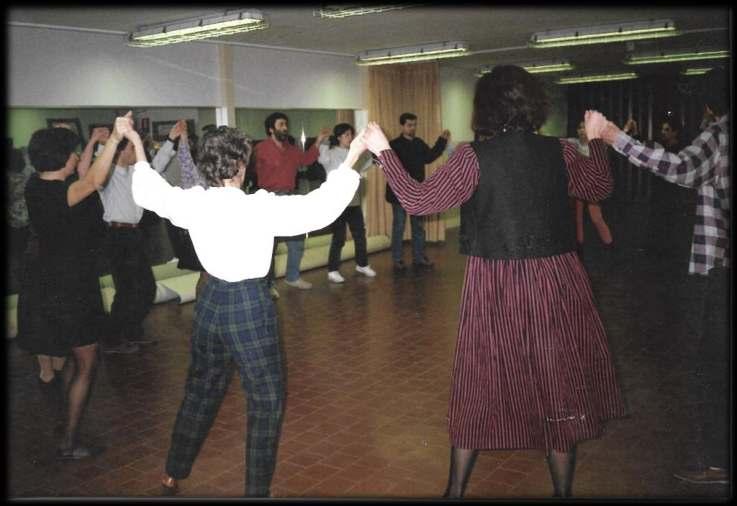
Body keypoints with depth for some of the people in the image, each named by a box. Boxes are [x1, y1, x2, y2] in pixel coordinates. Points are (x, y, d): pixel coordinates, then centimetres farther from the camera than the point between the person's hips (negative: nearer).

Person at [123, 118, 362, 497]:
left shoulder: (192, 202, -5)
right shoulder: (259, 208, -21)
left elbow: (148, 192, 13)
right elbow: (320, 208, -24)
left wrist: (138, 147, 27)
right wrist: (352, 157, -18)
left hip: (211, 302, 6)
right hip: (250, 306, -6)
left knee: (201, 390, 24)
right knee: (267, 401, 11)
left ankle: (173, 475, 40)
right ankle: (256, 489, 20)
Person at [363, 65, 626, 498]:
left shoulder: (474, 158, -10)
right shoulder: (560, 152, -2)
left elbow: (418, 200, -9)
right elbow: (601, 188, 15)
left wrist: (383, 151, 0)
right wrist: (597, 139, 30)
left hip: (495, 287, -1)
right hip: (556, 283, 1)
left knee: (481, 383, 13)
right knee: (560, 384, 13)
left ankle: (456, 488, 27)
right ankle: (563, 488, 26)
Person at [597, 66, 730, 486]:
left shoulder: (720, 135, -9)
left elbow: (681, 168, -27)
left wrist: (619, 140, -29)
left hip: (723, 262, -8)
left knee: (715, 359, -3)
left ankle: (716, 460, 2)